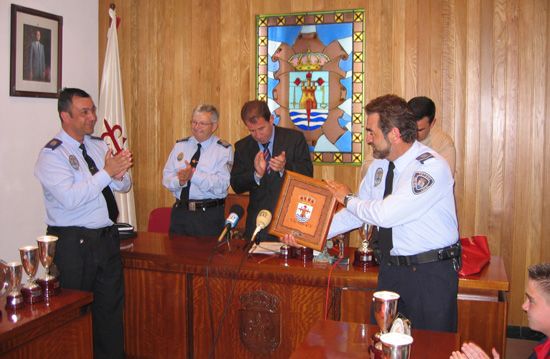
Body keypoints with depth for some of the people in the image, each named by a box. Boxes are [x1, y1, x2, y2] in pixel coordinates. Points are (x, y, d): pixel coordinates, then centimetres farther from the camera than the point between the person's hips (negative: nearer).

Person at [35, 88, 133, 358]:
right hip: (73, 243, -6)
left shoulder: (100, 145, 8)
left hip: (107, 237, 6)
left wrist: (119, 175, -14)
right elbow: (70, 198, -24)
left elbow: (124, 186, 9)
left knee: (111, 306, 14)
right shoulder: (52, 154, -11)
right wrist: (107, 172, -22)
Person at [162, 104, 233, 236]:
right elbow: (167, 178, 5)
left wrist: (194, 175, -25)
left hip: (209, 215, -3)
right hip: (179, 211, 4)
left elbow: (221, 185, -15)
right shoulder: (180, 145, 9)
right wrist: (180, 181, -17)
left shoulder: (224, 150, -4)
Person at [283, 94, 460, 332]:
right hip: (390, 268, 7)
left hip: (431, 273, -7)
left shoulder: (431, 166, -21)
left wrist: (348, 198, -11)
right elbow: (357, 213, 10)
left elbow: (385, 215, -28)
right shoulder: (379, 165, 4)